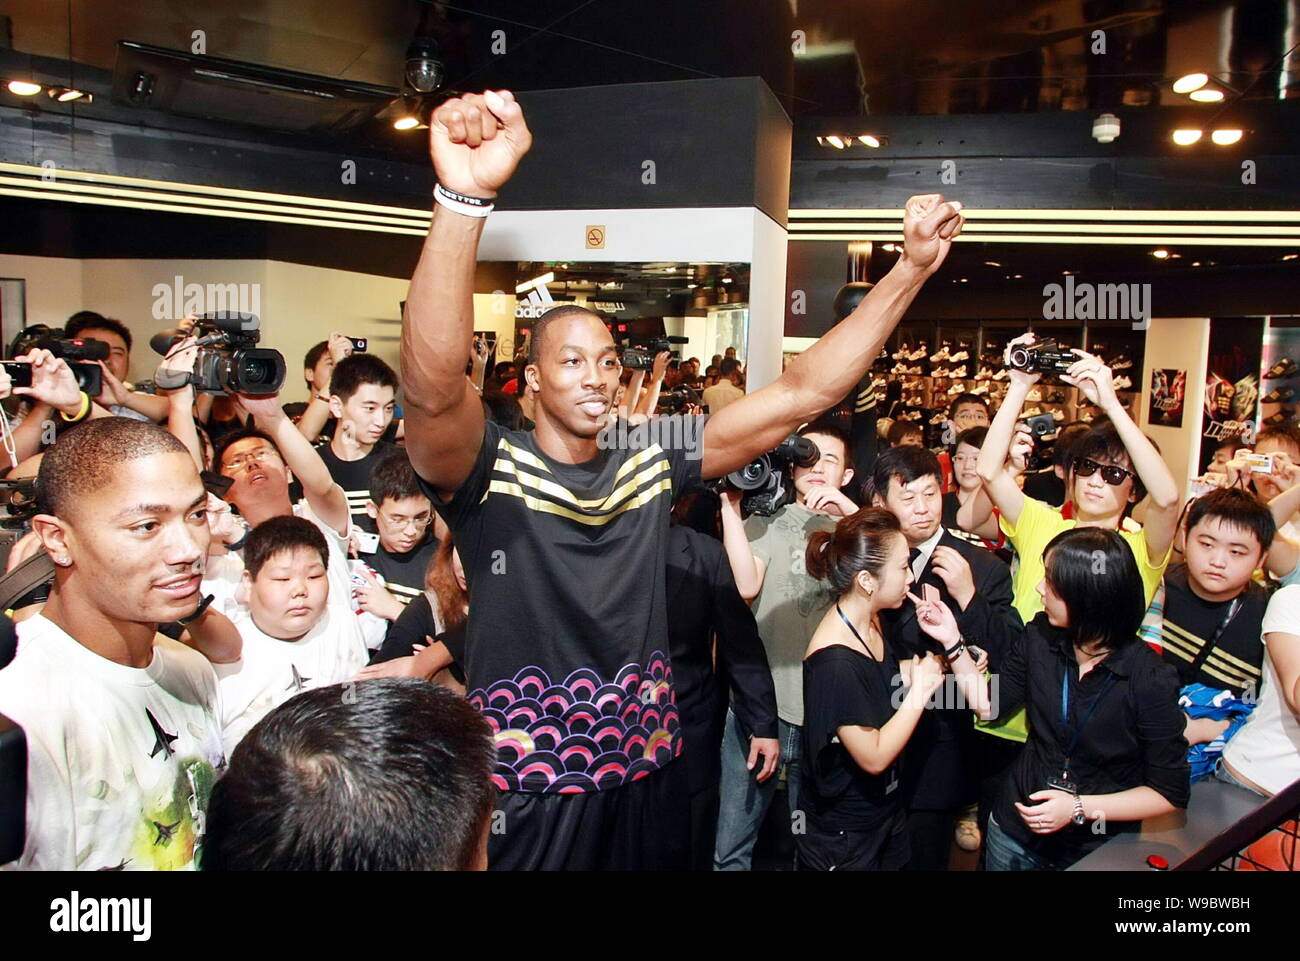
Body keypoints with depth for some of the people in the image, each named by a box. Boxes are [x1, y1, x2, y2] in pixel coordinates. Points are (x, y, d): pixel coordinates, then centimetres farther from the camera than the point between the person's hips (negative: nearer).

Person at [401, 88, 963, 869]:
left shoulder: (650, 464, 0)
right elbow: (434, 387, -33)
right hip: (524, 803, -3)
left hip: (645, 784, 4)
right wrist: (465, 197, -46)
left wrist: (912, 270, -11)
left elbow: (800, 396, -4)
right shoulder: (489, 471, -11)